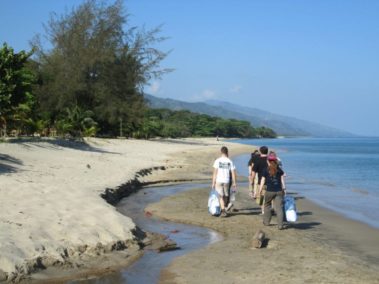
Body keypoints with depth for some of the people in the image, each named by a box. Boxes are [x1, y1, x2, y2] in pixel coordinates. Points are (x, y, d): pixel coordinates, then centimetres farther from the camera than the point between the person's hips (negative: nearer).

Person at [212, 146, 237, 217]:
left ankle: (223, 211, -9)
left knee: (221, 196, 4)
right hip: (226, 181, 1)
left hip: (219, 181, -1)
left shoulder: (217, 161, -5)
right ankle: (222, 210, 26)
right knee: (225, 196, 16)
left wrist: (213, 182, -1)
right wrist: (234, 183, 9)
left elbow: (215, 172, -6)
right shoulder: (230, 161, -1)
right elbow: (233, 173, 1)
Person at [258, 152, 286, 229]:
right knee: (279, 208, -1)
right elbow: (282, 180, 6)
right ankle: (280, 225, -8)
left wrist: (260, 191, 5)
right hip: (279, 191, 2)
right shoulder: (279, 170, 5)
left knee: (267, 205, 20)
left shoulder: (266, 171, -2)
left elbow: (262, 182, -2)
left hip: (269, 191, -1)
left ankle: (266, 222, 28)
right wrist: (284, 189, 14)